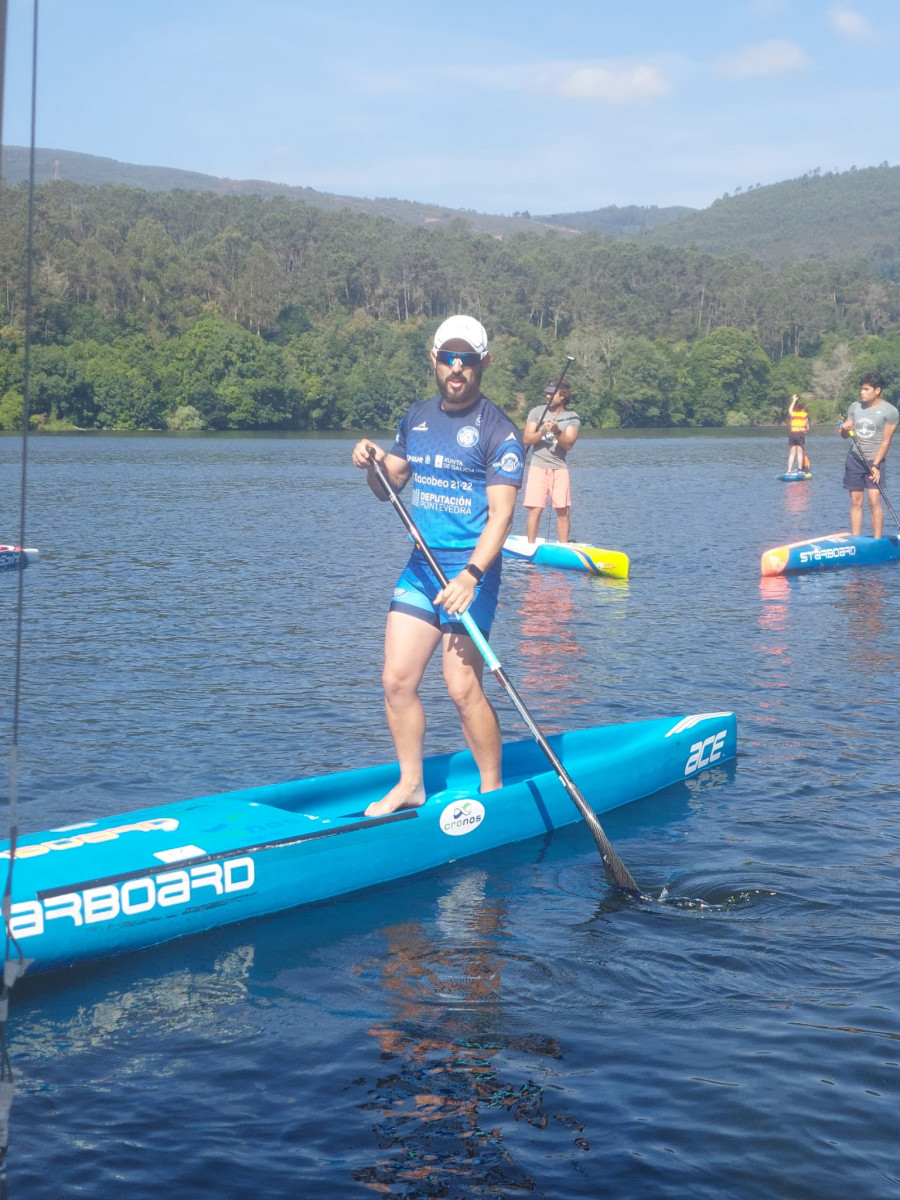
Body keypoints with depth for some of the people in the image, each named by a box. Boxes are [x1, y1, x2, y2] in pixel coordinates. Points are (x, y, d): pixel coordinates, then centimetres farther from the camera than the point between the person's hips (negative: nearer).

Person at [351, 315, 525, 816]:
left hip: (470, 573, -6)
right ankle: (410, 785, 20)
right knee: (398, 681, 4)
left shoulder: (499, 431, -9)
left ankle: (493, 789, 10)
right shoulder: (418, 418, 11)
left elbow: (501, 515, -16)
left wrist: (471, 575, -28)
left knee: (463, 689, -8)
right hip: (420, 567, 6)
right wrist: (372, 464, -5)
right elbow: (389, 488, 18)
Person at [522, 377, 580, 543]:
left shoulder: (572, 418, 3)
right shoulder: (537, 412, 5)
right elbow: (527, 439, -2)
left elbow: (568, 444, -9)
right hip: (538, 465, -1)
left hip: (560, 467, 1)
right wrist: (542, 432, -19)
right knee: (535, 509, -7)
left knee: (563, 511, -1)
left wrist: (557, 432, -26)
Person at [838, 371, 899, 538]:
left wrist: (875, 465, -15)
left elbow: (885, 441, -9)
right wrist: (844, 429, -15)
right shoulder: (855, 406, 6)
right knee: (855, 502, 4)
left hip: (875, 461, -4)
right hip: (854, 460, 4)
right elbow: (845, 434, 9)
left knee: (874, 501, -12)